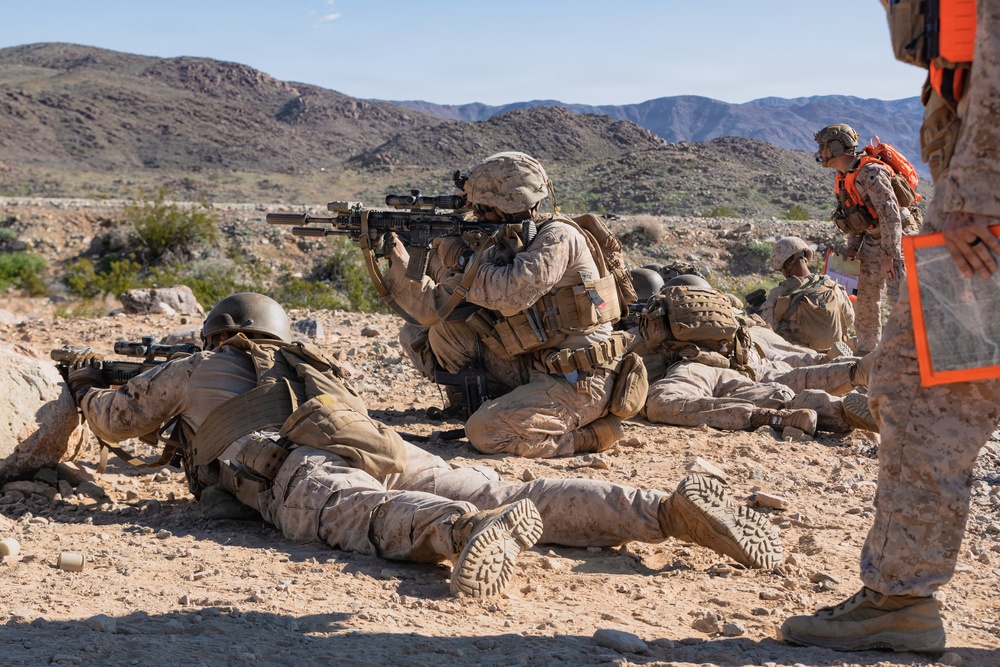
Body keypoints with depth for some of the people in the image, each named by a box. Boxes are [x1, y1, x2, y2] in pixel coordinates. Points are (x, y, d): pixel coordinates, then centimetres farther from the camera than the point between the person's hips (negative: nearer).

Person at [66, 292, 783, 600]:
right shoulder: (300, 361, 44)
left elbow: (114, 420, 42)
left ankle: (470, 531, -70)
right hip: (388, 447, 5)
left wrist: (88, 385, 66)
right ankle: (670, 509, -31)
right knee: (513, 494, -12)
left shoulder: (192, 369, 31)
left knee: (371, 517, -36)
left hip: (299, 469, -5)